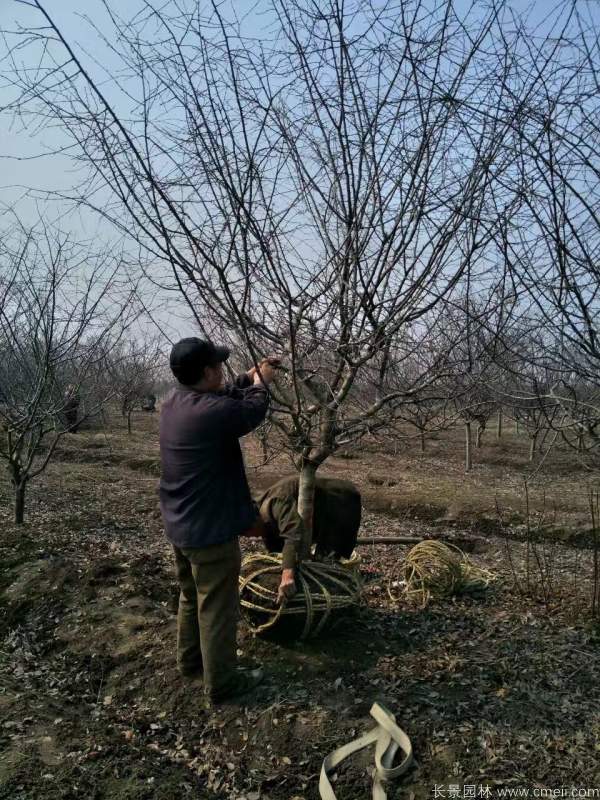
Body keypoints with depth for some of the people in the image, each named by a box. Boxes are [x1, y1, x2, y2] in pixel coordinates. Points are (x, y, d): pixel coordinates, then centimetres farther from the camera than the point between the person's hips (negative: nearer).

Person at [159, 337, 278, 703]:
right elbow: (253, 411, -8)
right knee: (217, 605, 6)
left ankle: (190, 658, 43)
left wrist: (250, 378, 14)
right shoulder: (213, 411, -28)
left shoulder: (175, 402, 0)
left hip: (181, 523, 9)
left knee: (192, 595, 26)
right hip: (210, 527, -9)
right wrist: (260, 383, 10)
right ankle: (222, 681, 21)